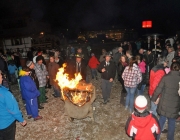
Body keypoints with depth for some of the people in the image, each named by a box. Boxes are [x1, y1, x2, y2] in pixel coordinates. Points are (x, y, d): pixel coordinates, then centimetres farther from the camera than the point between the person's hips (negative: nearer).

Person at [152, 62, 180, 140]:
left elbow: (158, 89, -8)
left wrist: (154, 99, 5)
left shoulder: (165, 77, -10)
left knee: (161, 120, 16)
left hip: (164, 104, 0)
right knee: (172, 122, 16)